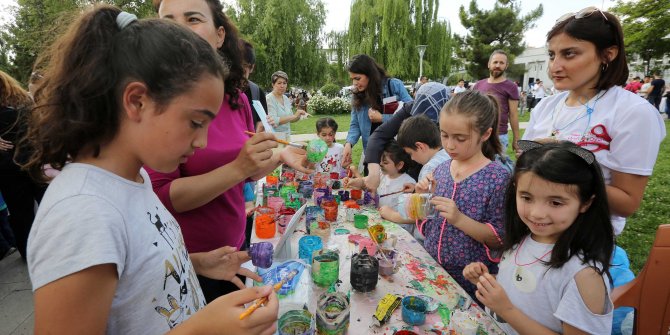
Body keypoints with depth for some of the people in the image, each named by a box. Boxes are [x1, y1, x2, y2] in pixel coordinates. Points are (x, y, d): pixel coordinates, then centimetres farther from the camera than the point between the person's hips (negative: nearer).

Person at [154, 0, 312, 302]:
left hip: (236, 246, 6)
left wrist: (280, 157, -7)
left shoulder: (237, 99, -1)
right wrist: (239, 167, -30)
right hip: (186, 262, -5)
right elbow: (160, 196, -21)